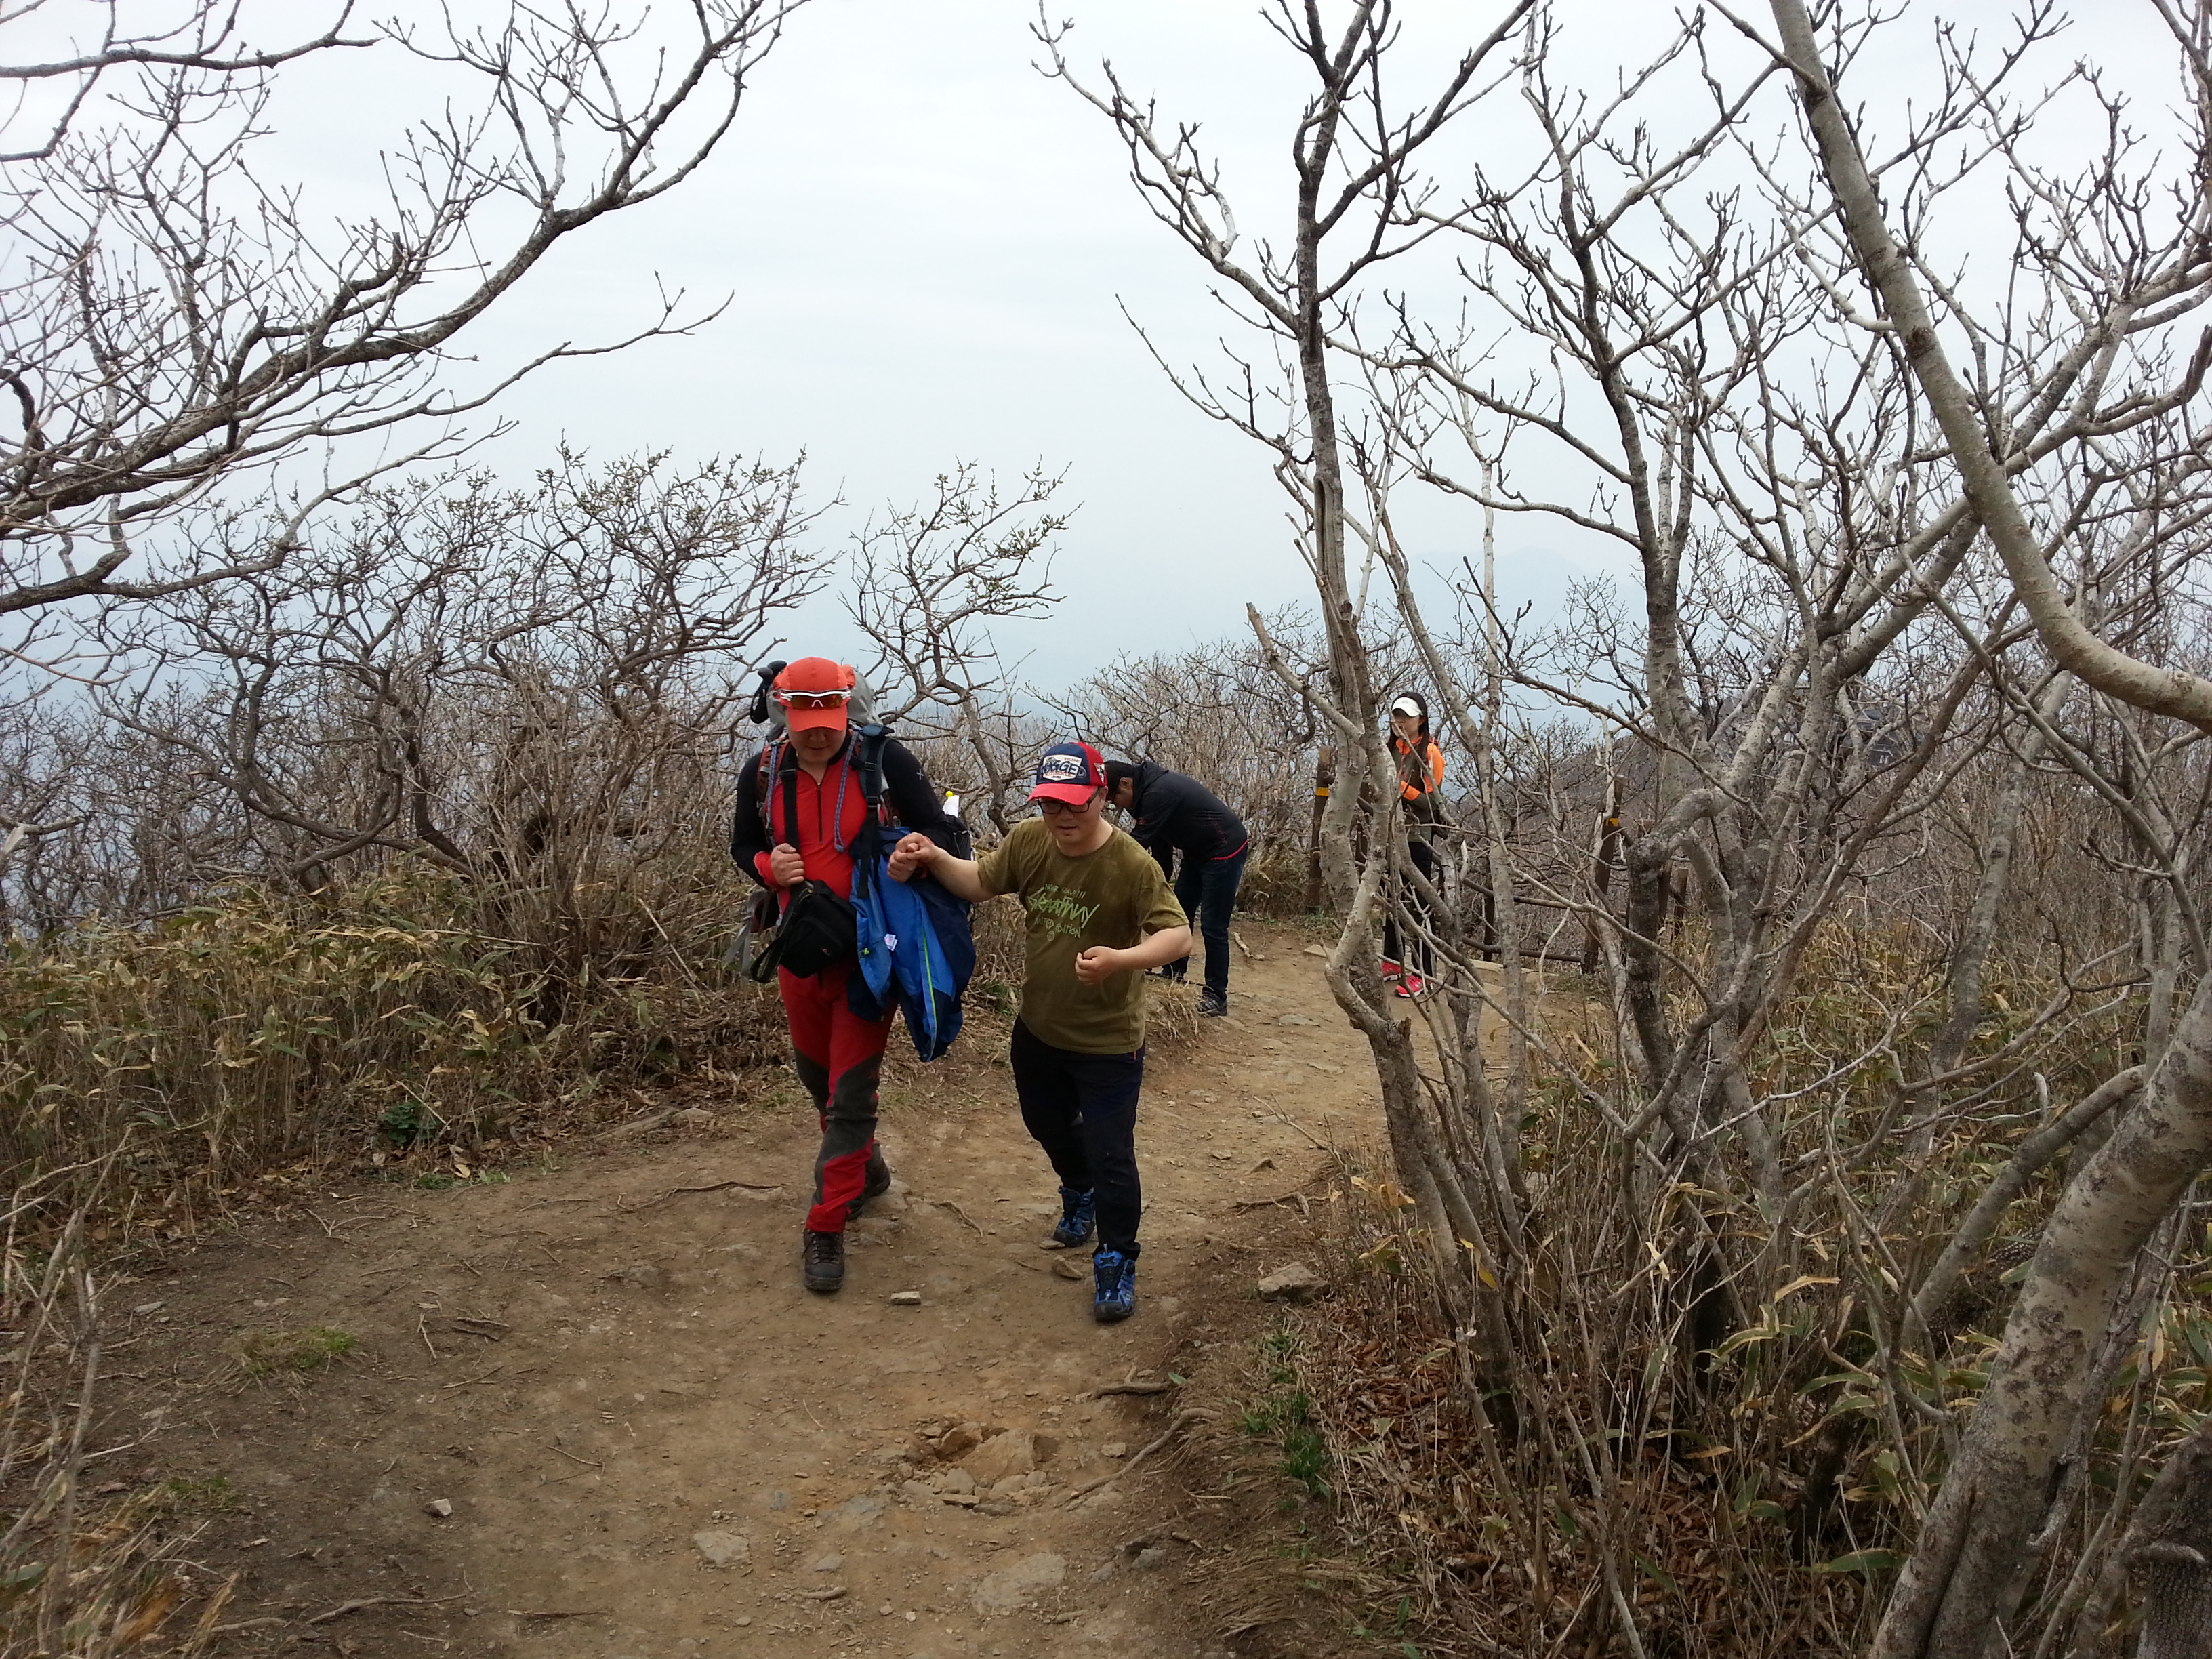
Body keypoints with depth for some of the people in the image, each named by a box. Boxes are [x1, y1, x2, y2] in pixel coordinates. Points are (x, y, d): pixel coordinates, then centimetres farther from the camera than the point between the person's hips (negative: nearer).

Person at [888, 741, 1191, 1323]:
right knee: (1047, 1126, 27)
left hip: (1108, 1041, -6)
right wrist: (933, 858, -13)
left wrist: (1119, 960, -47)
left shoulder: (1133, 865, -25)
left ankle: (1116, 1264, 23)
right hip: (1037, 1028, 6)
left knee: (1110, 1158, 0)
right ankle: (1079, 1197, 58)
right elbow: (980, 883, 5)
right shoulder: (1029, 841, -9)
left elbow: (1177, 936, -29)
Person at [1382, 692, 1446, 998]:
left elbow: (1431, 801, -14)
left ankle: (1420, 973, -2)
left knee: (1417, 903, -6)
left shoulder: (1430, 752, -10)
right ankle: (1392, 962, 26)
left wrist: (1403, 788, -24)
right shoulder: (1391, 749, 11)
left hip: (1419, 837, -7)